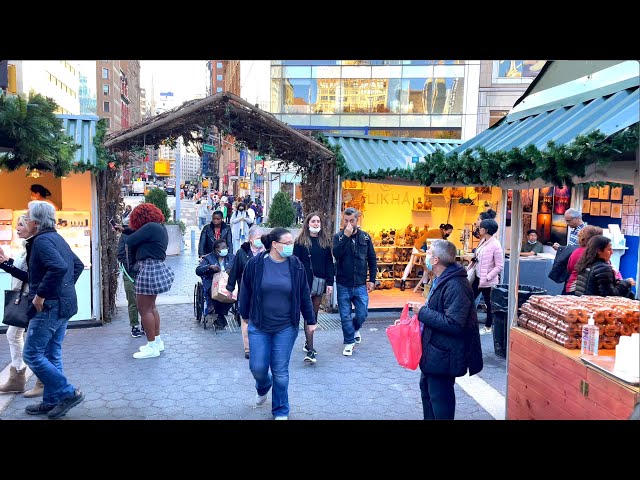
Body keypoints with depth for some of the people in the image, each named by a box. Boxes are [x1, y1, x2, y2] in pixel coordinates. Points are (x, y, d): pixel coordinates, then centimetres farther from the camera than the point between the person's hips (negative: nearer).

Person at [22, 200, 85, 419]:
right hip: (64, 304, 10)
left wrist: (40, 294, -22)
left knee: (32, 354, -2)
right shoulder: (57, 238, 14)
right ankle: (51, 401, 23)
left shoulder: (42, 240, -15)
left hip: (49, 307, -10)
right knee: (52, 355, 15)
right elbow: (78, 265, 22)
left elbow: (59, 267, -31)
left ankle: (68, 393, 0)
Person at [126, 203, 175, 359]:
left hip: (149, 269, -11)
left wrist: (133, 252, 5)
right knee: (151, 307, 19)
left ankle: (152, 347, 3)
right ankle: (158, 342, 27)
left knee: (144, 309, -3)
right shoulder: (160, 227, 15)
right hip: (157, 267, 11)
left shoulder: (150, 227, -16)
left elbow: (130, 241, -15)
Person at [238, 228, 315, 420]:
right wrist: (245, 315, 13)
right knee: (258, 367, 3)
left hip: (286, 328, 0)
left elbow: (304, 295, 4)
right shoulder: (255, 264, -8)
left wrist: (310, 320, 9)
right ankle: (262, 388, 40)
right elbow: (246, 291, 5)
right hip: (258, 326, 0)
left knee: (280, 372, 4)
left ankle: (280, 412, 24)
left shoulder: (296, 265, -4)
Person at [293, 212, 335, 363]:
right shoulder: (300, 241, 0)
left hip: (320, 282, 4)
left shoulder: (325, 241, 10)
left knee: (314, 314, 12)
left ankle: (308, 343, 25)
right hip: (305, 282, -4)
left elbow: (329, 263, 9)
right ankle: (310, 350, -11)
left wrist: (330, 282, 1)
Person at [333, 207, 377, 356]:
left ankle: (355, 329, 38)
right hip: (343, 285, -1)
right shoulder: (338, 237, -2)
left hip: (360, 285, 1)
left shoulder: (365, 237, 3)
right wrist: (346, 236, -24)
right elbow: (337, 254, -20)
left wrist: (372, 280, 4)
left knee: (362, 314, 6)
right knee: (345, 316, 5)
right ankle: (349, 342, 21)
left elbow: (372, 259, 7)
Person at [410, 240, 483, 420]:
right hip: (434, 350, 10)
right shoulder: (441, 280, 7)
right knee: (427, 388, 23)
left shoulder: (456, 286, -26)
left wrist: (423, 312, -25)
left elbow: (454, 324, -31)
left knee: (439, 395, 3)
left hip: (443, 354, -10)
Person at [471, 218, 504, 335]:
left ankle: (488, 327, 24)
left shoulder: (495, 245, -20)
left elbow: (499, 266, -19)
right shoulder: (483, 241, 4)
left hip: (487, 280, -8)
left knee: (488, 303, 9)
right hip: (477, 277, 8)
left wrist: (487, 278, -21)